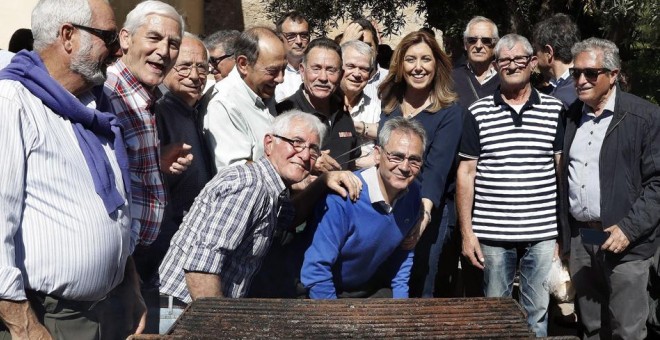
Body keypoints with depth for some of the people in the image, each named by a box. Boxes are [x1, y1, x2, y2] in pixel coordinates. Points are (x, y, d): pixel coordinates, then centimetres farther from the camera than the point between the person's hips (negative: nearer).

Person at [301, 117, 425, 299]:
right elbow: (315, 270, -25)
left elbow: (404, 252, 7)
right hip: (330, 292, -4)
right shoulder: (343, 198, -29)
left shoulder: (413, 193, -8)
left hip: (373, 289, 4)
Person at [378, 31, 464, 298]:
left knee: (420, 293, 2)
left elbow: (437, 168, -18)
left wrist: (424, 210, -33)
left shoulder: (450, 111, -6)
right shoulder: (389, 107, 8)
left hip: (430, 213, -4)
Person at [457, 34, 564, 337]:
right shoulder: (478, 113, 2)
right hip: (492, 233, 0)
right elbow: (466, 172, 2)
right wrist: (466, 231, -2)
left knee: (538, 313, 9)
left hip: (543, 232, 0)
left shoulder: (555, 110, 3)